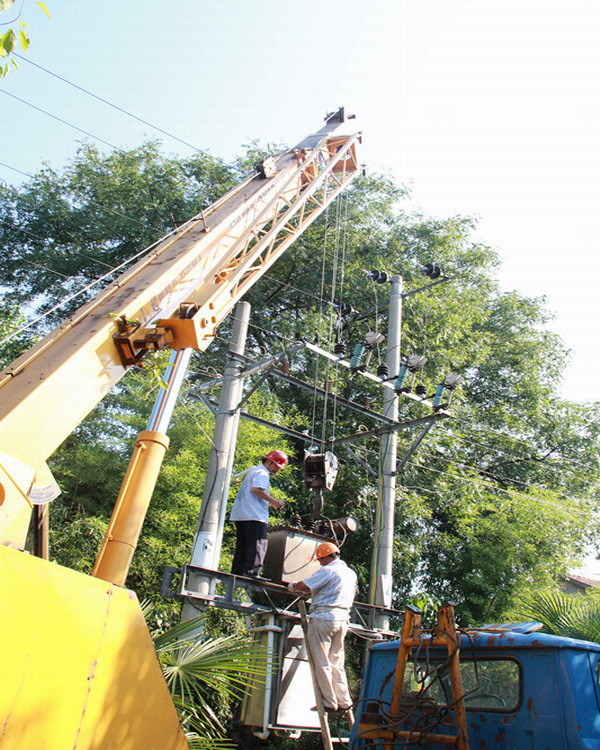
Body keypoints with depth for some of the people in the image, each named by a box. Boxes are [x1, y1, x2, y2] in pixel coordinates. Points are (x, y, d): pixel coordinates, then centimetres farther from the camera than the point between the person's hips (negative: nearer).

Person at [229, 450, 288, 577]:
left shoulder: (253, 470, 26)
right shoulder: (262, 473, -6)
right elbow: (256, 489, -21)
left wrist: (272, 503, 20)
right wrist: (273, 501, -16)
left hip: (241, 515, 10)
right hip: (254, 515, -10)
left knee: (242, 545, 11)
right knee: (258, 544, -11)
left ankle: (236, 573, 13)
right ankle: (251, 573, -17)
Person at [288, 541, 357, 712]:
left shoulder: (327, 571, -11)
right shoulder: (351, 573, 14)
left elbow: (303, 586, -16)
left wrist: (292, 585, 8)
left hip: (324, 617, -8)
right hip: (343, 619, 8)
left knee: (322, 663, 2)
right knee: (337, 663, 15)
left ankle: (329, 703, 5)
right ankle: (344, 702, 15)